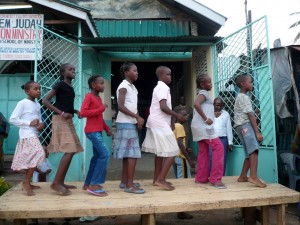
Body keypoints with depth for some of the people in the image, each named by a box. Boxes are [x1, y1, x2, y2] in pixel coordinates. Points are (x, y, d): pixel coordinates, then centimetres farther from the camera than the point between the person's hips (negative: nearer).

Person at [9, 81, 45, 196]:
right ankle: (26, 182, -7)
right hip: (27, 135, -8)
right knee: (38, 155, -18)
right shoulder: (22, 103, -10)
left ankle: (27, 183, 23)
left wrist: (41, 124, -3)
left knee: (30, 158, 12)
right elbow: (12, 119, -12)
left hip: (34, 134, 8)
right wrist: (29, 123, -20)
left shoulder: (37, 105, 13)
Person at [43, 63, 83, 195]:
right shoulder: (60, 85, -7)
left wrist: (75, 111, 5)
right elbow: (45, 101, -14)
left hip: (68, 121, 9)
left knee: (71, 152, 7)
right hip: (60, 120, -9)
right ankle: (55, 183, -10)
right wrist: (61, 113, -21)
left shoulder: (70, 88, 17)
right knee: (69, 151, -16)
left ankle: (61, 182, 14)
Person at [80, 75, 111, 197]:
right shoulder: (89, 96, -9)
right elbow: (83, 112, -22)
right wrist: (101, 109, -20)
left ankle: (88, 183, 20)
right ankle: (94, 184, -11)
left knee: (97, 156, 11)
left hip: (98, 131, 9)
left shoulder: (98, 98, 17)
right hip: (92, 131, -9)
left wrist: (107, 129, 17)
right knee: (104, 154, -15)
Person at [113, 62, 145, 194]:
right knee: (132, 154, -12)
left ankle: (124, 182, 18)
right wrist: (137, 116, -20)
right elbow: (121, 106, -20)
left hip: (131, 123, 9)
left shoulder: (133, 87, 19)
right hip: (125, 124, -9)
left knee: (128, 154, 11)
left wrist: (138, 119, 5)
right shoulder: (123, 86, -9)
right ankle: (129, 185, -8)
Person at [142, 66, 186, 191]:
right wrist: (177, 116, -14)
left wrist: (174, 117, 17)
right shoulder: (163, 87, -12)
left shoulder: (159, 87, 21)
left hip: (157, 123, 11)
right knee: (172, 152, -8)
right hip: (160, 123, -11)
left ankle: (157, 179, 20)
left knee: (161, 152, 14)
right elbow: (163, 107, -22)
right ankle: (161, 180, -7)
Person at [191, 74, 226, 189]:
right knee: (218, 147, -10)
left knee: (203, 151, 11)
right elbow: (196, 104, -28)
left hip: (199, 126, 10)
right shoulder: (204, 93, -9)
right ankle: (215, 178, -9)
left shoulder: (202, 93, 21)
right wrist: (205, 119, -23)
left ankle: (201, 178, 14)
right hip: (203, 126, -10)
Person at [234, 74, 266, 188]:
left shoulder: (240, 97, 25)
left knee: (251, 152, 10)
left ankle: (242, 177, 15)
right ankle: (253, 176, -36)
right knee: (254, 149, -24)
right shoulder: (244, 97, -6)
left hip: (242, 126, 10)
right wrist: (257, 132, -17)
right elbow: (250, 115, -14)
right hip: (244, 125, -10)